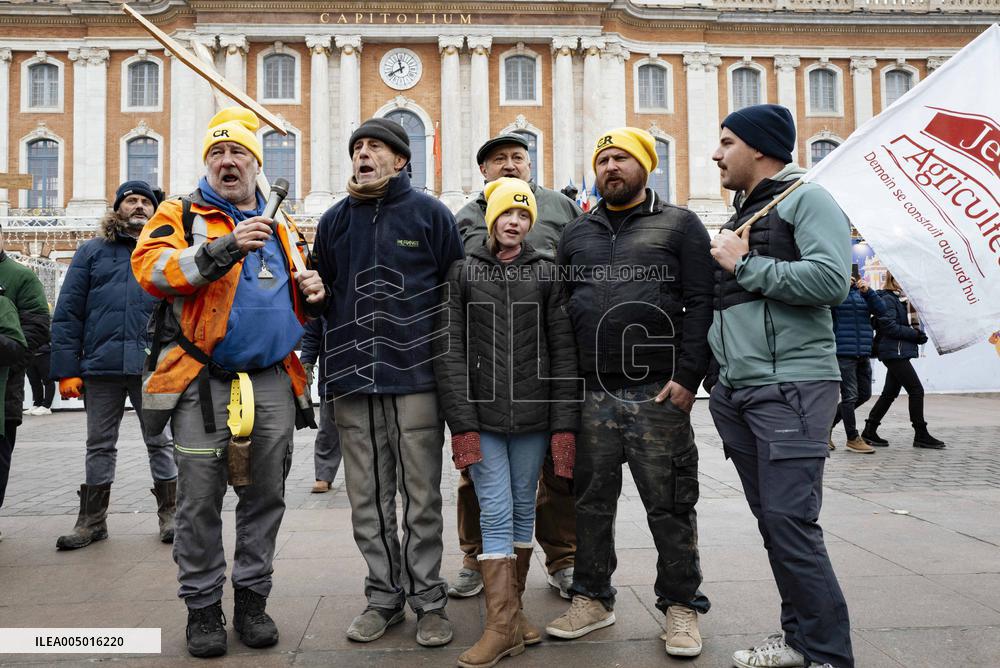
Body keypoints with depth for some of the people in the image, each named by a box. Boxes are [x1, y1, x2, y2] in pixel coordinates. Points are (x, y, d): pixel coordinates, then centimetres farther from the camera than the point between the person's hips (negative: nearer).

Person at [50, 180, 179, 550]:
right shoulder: (92, 251, 10)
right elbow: (67, 312, 5)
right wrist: (66, 370, -3)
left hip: (154, 367, -1)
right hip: (101, 367, 1)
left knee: (160, 442, 6)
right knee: (100, 445, 11)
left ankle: (169, 514, 18)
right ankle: (92, 520, 23)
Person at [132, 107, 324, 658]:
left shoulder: (281, 229, 18)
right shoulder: (180, 214, 6)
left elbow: (297, 305, 25)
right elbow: (149, 266, -13)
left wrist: (312, 295, 1)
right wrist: (224, 248, -23)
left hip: (273, 383, 4)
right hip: (203, 382, -3)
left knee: (265, 496, 9)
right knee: (200, 500, 2)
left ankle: (252, 598, 25)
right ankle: (203, 607, 19)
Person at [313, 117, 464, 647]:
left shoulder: (430, 214, 2)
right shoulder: (334, 221, 12)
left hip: (415, 375, -3)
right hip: (352, 381, 4)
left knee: (421, 497, 5)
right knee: (368, 499, 10)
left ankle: (428, 599, 19)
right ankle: (385, 596, 25)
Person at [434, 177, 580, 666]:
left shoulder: (546, 273, 8)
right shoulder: (463, 273, 5)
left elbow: (563, 350, 4)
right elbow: (449, 351, -1)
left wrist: (565, 424, -3)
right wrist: (461, 423, -10)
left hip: (534, 415, 2)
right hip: (482, 416, -1)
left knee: (523, 511, 10)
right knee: (496, 514, -3)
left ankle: (511, 610, 24)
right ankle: (504, 626, 4)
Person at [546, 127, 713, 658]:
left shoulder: (679, 225, 6)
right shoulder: (577, 232, 17)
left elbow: (700, 303, -3)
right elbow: (560, 308, 15)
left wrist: (687, 375, -12)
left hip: (658, 394, -3)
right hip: (591, 395, 4)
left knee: (669, 505, 5)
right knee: (592, 501, 11)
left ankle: (681, 605, 22)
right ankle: (592, 599, 27)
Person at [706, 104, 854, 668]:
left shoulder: (807, 199, -3)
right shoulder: (738, 218, 21)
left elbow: (831, 280, -19)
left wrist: (745, 264, -12)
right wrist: (714, 375, 17)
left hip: (792, 388, -8)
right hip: (736, 391, 8)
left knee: (790, 519, -10)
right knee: (771, 520, 11)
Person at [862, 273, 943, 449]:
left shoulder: (899, 299, 18)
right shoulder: (887, 299, -11)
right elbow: (890, 327, -19)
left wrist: (916, 333, 3)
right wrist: (915, 334, -13)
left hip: (897, 353, 10)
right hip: (895, 353, -10)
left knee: (890, 393, 10)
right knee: (916, 390, -7)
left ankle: (870, 431, 13)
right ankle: (921, 435, 1)